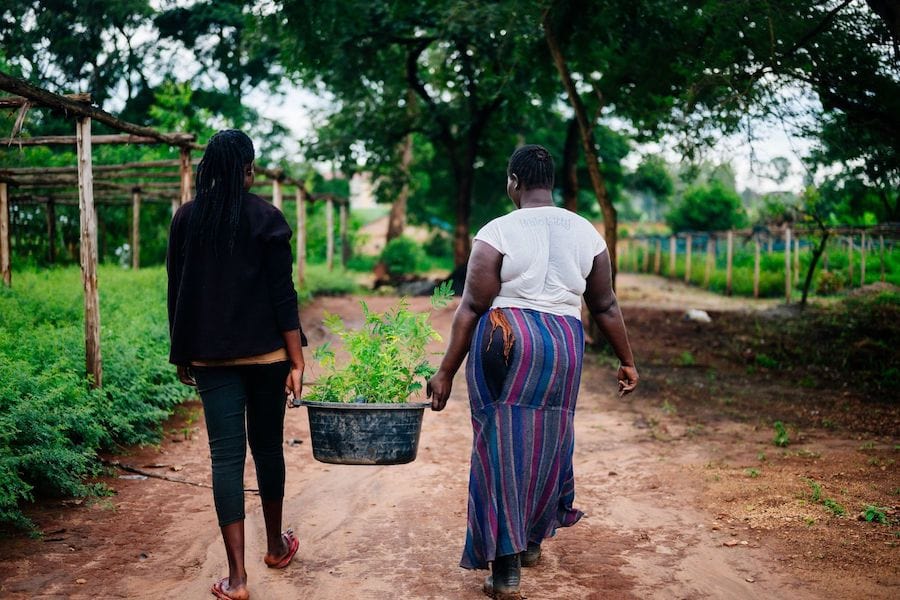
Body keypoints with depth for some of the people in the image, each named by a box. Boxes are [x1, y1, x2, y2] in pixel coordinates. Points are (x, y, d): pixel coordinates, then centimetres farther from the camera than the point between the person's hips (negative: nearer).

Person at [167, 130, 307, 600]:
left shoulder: (186, 219, 2)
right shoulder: (266, 217, -6)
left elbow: (177, 293, 6)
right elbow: (282, 294, -9)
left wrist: (182, 355, 15)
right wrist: (297, 361, -7)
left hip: (211, 357, 1)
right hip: (266, 352, -1)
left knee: (226, 455, 1)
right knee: (267, 445, 14)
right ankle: (276, 545, 32)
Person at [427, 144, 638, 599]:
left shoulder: (498, 232, -8)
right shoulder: (586, 233, 5)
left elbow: (471, 309, -10)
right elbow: (605, 307, 10)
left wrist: (445, 373, -5)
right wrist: (627, 361, 21)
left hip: (503, 343, -4)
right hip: (562, 345, 4)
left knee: (502, 446, 4)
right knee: (546, 445, 19)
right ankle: (532, 541, 37)